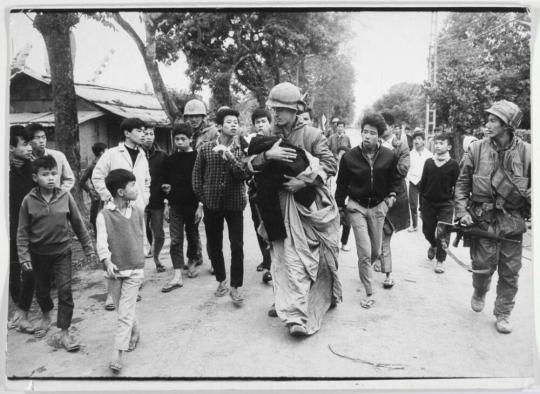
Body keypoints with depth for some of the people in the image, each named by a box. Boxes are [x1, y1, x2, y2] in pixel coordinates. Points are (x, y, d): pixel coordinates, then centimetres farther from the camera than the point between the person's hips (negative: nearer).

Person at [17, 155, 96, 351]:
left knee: (65, 290, -5)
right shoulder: (29, 201, -8)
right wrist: (24, 256, -8)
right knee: (41, 290, 17)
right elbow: (23, 231, -3)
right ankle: (46, 317, 46)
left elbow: (78, 224, 0)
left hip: (62, 251, -1)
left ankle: (64, 332, 6)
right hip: (39, 253, 1)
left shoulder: (65, 197, -8)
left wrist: (88, 247, 4)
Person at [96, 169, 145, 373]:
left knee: (125, 312, -4)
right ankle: (135, 332, 40)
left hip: (134, 270, 0)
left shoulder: (138, 212, 1)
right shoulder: (104, 215, -9)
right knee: (123, 310, 14)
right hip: (114, 270, 0)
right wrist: (107, 261, -31)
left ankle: (117, 353, 0)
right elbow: (102, 241, -17)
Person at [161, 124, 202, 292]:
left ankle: (192, 262, 34)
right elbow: (165, 181, 21)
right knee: (175, 240, -2)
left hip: (192, 205, -3)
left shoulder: (197, 158, -3)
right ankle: (177, 276, -2)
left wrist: (201, 205, -11)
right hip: (175, 205, 3)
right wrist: (165, 188, 1)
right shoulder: (170, 160, 10)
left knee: (192, 235, 11)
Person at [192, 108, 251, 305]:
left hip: (235, 203, -1)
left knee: (237, 246, -4)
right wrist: (203, 198, 4)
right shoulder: (205, 148, 1)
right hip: (212, 204, 2)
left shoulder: (241, 148, -1)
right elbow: (197, 175, 9)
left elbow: (245, 174, -12)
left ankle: (235, 286, 9)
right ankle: (221, 281, 29)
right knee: (214, 245, 10)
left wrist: (230, 157, -23)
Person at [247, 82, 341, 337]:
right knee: (292, 258, -3)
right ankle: (297, 315, 2)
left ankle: (327, 297, 36)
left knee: (323, 256, 12)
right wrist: (267, 155, -22)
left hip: (314, 204, -1)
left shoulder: (311, 135, -5)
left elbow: (330, 165, -9)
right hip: (284, 208, 2)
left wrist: (305, 180, -21)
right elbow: (249, 165, -2)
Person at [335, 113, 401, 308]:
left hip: (378, 207, 3)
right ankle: (368, 293, 8)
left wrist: (392, 195, -1)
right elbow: (341, 184, 0)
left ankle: (364, 271, 46)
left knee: (376, 251, 12)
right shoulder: (349, 157, -11)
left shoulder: (389, 156, -6)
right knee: (364, 253, -8)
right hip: (356, 206, -2)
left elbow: (395, 178, 13)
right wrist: (341, 208, 3)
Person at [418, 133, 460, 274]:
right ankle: (433, 245, 44)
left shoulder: (453, 164, -5)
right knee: (427, 230, 11)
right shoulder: (429, 162, 3)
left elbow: (457, 186, -2)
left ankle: (440, 260, 12)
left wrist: (453, 202, -6)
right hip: (428, 202, 3)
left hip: (445, 204, -3)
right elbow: (422, 183, 6)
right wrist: (421, 204, 5)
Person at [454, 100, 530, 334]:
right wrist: (462, 211, -7)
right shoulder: (476, 150, -5)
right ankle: (479, 294, 38)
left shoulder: (526, 152, -5)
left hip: (513, 221, 1)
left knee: (510, 273, 9)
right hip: (483, 220, -1)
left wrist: (529, 214, -5)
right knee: (483, 267, 5)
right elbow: (462, 183, 1)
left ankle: (503, 314, 28)